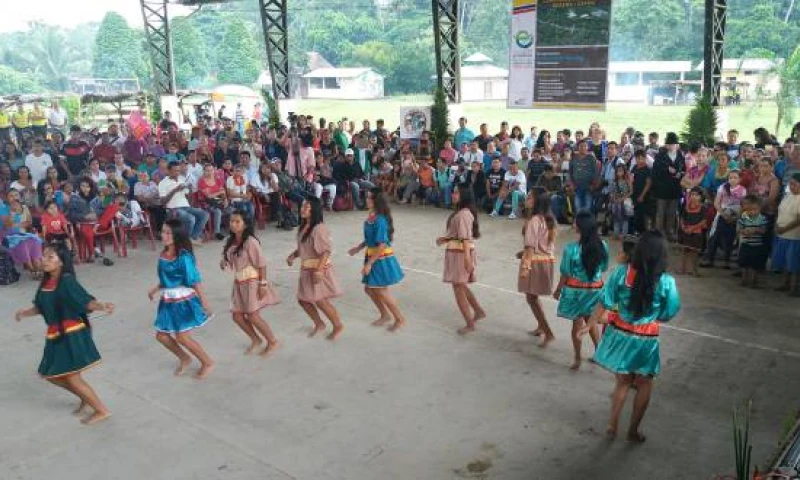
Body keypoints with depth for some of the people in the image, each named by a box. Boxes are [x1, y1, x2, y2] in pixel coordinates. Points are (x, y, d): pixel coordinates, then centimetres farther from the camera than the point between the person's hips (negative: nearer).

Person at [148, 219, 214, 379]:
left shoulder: (184, 257, -20)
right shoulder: (163, 255, 2)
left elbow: (195, 281, -19)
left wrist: (204, 302, -18)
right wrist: (155, 290, 14)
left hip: (184, 301, -8)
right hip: (168, 302, 8)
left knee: (182, 337, -4)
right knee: (161, 335, 11)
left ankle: (207, 363, 15)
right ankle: (184, 359, 34)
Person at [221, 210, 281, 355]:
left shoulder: (250, 242, -18)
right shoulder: (231, 241, 5)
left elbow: (261, 264, -17)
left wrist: (263, 284, -19)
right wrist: (224, 262, -5)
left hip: (252, 282, -8)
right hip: (239, 283, 8)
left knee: (253, 316, -6)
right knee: (237, 316, 8)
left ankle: (273, 342, 14)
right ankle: (255, 340, 31)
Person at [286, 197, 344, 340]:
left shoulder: (318, 228, -22)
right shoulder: (303, 227, 6)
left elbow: (326, 250, -24)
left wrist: (318, 270, -28)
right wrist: (293, 255, 0)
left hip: (318, 269, -9)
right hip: (306, 269, 9)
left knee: (320, 301, -2)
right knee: (303, 299, 13)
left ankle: (338, 326, 19)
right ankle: (319, 324, 33)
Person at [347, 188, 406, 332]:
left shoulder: (380, 220, -24)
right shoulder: (371, 216, 3)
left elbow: (382, 245, -25)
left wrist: (369, 263, -22)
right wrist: (359, 247, 15)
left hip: (381, 258, -9)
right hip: (373, 256, 9)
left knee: (381, 291, 3)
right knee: (369, 289, 16)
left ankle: (400, 319, 20)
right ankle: (385, 315, 35)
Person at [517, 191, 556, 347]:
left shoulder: (533, 220, -18)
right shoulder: (548, 219, 9)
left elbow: (531, 246, -23)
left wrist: (525, 266, -26)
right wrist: (525, 253, 22)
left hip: (536, 261, -9)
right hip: (547, 259, 9)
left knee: (531, 297, -1)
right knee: (534, 296, 23)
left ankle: (548, 333, -5)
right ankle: (541, 326, 34)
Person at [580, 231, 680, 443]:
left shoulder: (621, 272, -14)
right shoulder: (666, 282, -18)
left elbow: (605, 303, -7)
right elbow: (668, 315, -7)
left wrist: (591, 324, 7)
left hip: (620, 335, 2)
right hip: (645, 341, -2)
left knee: (623, 381, 22)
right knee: (644, 385, 22)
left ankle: (612, 426, 28)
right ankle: (633, 431, 31)